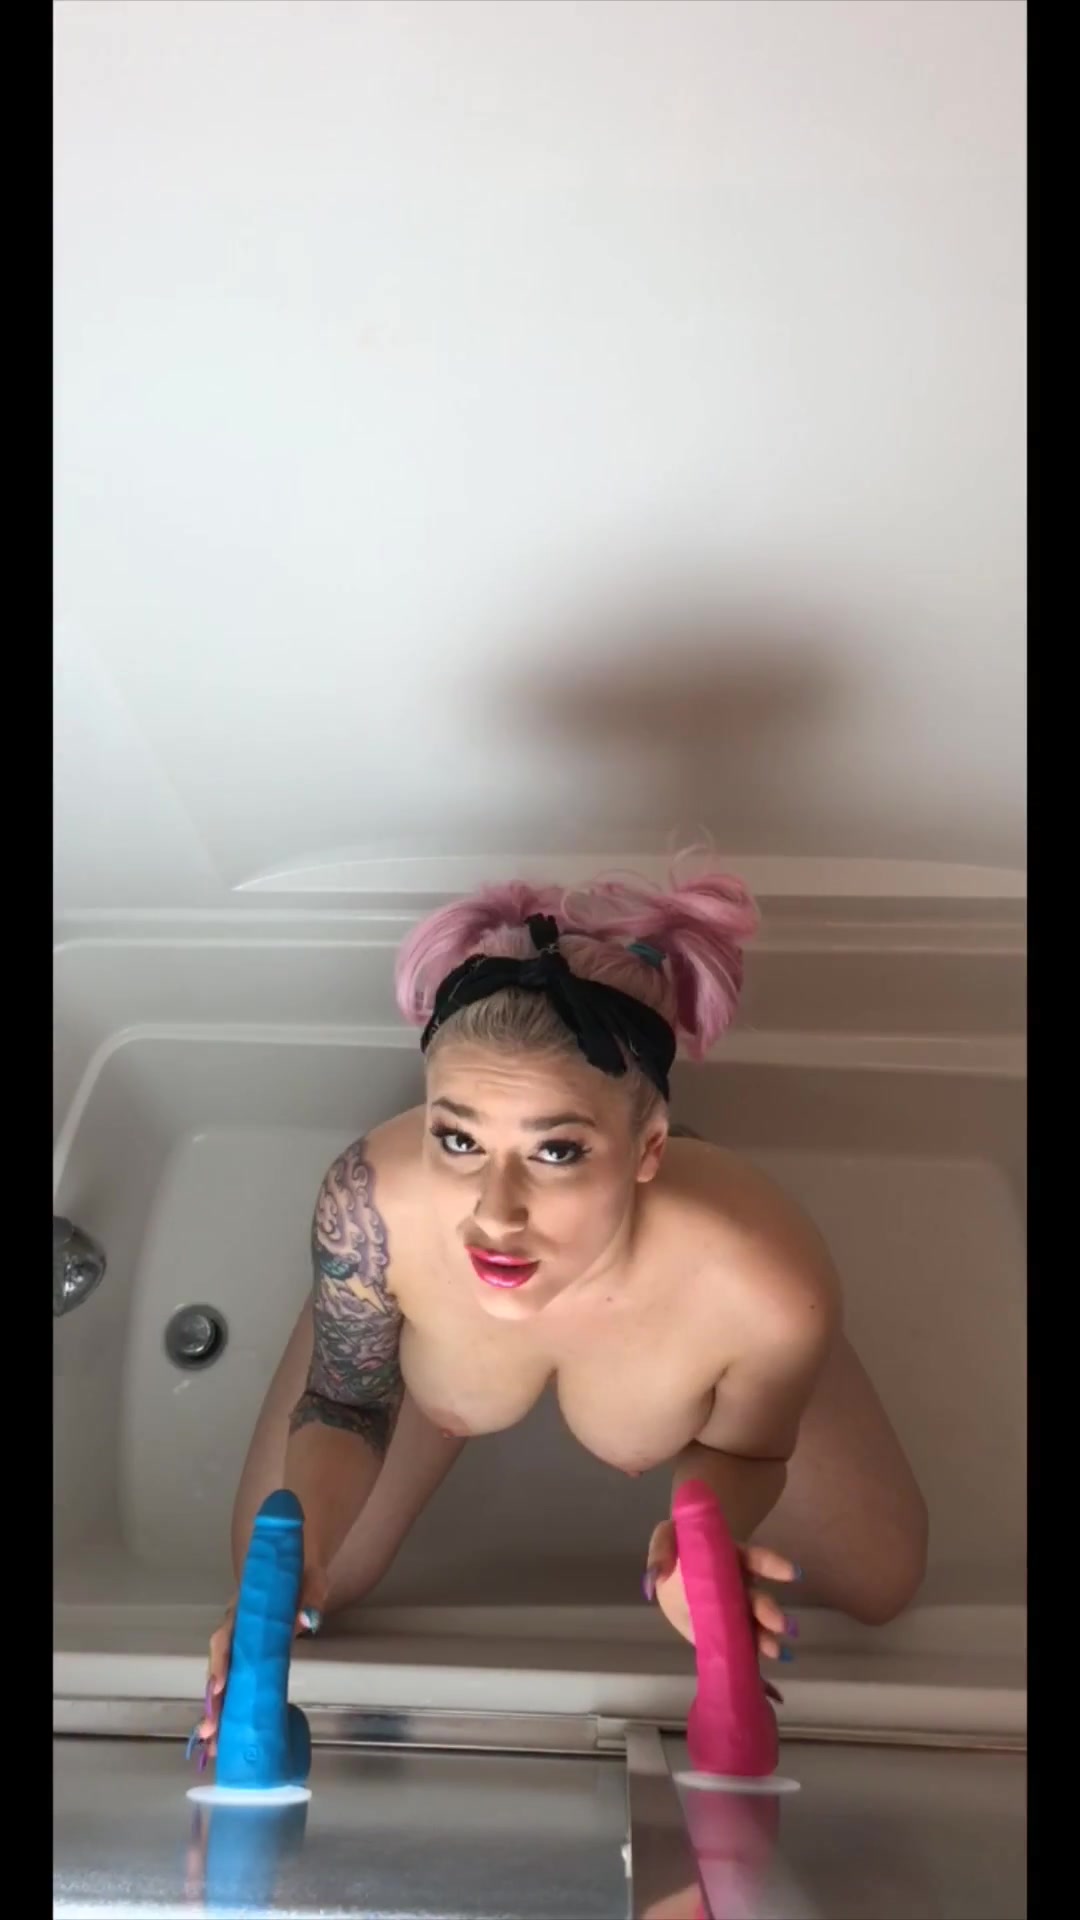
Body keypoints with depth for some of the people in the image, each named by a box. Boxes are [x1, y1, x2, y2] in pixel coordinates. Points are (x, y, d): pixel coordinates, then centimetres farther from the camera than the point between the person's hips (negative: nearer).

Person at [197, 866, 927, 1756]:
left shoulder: (768, 1289, -44)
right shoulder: (375, 1204, -42)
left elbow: (743, 1453, -18)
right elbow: (342, 1406, -18)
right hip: (434, 1309, 0)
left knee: (880, 1584, 14)